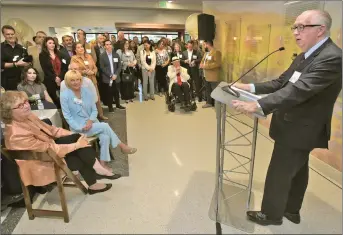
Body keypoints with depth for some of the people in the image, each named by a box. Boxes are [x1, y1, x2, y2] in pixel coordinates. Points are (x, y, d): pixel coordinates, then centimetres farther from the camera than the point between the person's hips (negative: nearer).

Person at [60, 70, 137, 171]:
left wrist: (90, 121, -15)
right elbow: (67, 116, -9)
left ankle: (103, 164, -13)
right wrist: (80, 128, -20)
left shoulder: (86, 91, 4)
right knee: (105, 126, -25)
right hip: (78, 127, -4)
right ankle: (122, 146, -8)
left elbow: (94, 110, 5)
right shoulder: (64, 96, -8)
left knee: (105, 137, -25)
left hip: (91, 123, 4)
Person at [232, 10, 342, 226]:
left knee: (279, 174, 4)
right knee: (297, 170, 22)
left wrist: (257, 105, -42)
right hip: (296, 126, 9)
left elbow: (298, 90, -35)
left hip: (299, 129, -9)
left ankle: (272, 214, 26)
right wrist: (251, 87, 1)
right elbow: (282, 82, 11)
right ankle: (292, 210, 41)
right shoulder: (305, 55, 9)